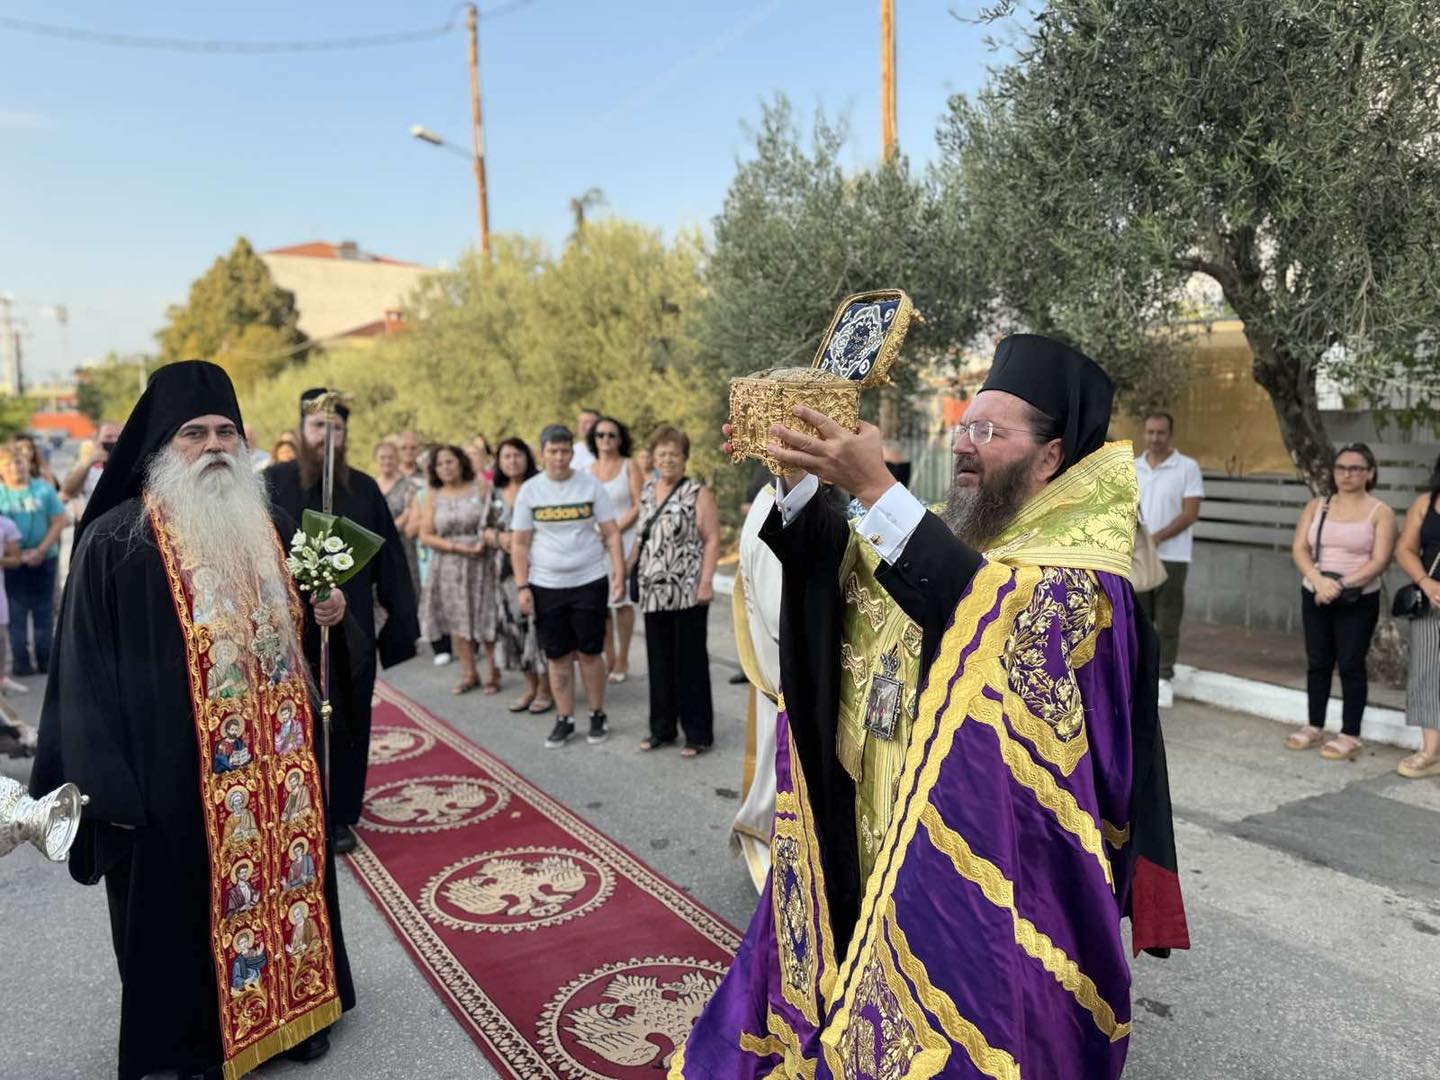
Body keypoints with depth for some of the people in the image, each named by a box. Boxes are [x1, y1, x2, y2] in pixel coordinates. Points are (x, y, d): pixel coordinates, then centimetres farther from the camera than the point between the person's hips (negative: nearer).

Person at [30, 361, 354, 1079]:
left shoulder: (272, 529, 8)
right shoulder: (116, 540, -9)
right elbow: (87, 668, -10)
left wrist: (325, 616, -3)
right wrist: (108, 784, -14)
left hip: (277, 764, 5)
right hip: (175, 772, -5)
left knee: (283, 880, 15)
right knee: (186, 905, 7)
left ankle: (292, 1008, 35)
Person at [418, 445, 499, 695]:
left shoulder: (480, 489, 0)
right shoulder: (434, 497, 6)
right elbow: (425, 535, 0)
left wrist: (485, 541, -19)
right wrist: (457, 547, -12)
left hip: (481, 564, -3)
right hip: (448, 569, 3)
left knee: (486, 620, -2)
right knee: (457, 622, 6)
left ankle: (493, 674, 11)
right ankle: (469, 673, 19)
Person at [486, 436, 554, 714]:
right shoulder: (496, 495, 13)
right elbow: (487, 529, 16)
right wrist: (500, 537, -5)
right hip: (508, 570, 5)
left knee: (538, 625, -6)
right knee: (515, 626, 7)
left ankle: (546, 689, 8)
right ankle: (530, 688, 22)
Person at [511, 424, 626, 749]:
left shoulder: (590, 485, -1)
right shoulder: (530, 490, 0)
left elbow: (611, 533, 0)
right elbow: (519, 543, 3)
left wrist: (619, 572, -9)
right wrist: (522, 587, -3)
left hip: (589, 581, -1)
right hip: (546, 585, 1)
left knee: (590, 652, 6)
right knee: (558, 656, 7)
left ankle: (597, 716, 21)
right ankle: (565, 719, 20)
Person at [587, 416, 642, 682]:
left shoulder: (629, 465, 1)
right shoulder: (588, 470, 11)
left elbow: (638, 506, -5)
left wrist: (615, 530, -13)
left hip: (625, 538, -3)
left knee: (622, 599, -2)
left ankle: (622, 660, 7)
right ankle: (609, 658, 13)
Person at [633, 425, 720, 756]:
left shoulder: (697, 493, -6)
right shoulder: (647, 492, 12)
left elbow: (712, 540, -10)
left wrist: (706, 582, -17)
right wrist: (629, 567, 16)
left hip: (687, 592, -6)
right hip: (654, 592, 6)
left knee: (690, 661, 2)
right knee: (659, 660, 12)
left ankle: (699, 733, 11)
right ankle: (662, 728, 24)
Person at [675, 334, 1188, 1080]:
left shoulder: (1080, 567, -14)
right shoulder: (956, 533, 7)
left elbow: (984, 606, -34)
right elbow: (840, 563, -1)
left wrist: (873, 486, -37)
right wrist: (794, 475, -17)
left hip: (987, 853, -6)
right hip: (893, 837, 6)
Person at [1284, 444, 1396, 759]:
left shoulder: (1380, 513, -3)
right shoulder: (1316, 506, 7)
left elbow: (1379, 561, -12)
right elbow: (1298, 549, -2)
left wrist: (1342, 585, -22)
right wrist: (1318, 579, -19)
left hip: (1358, 601, -4)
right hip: (1314, 596, 4)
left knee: (1351, 665, 0)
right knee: (1317, 662, 10)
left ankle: (1350, 736, 8)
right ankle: (1314, 727, 21)